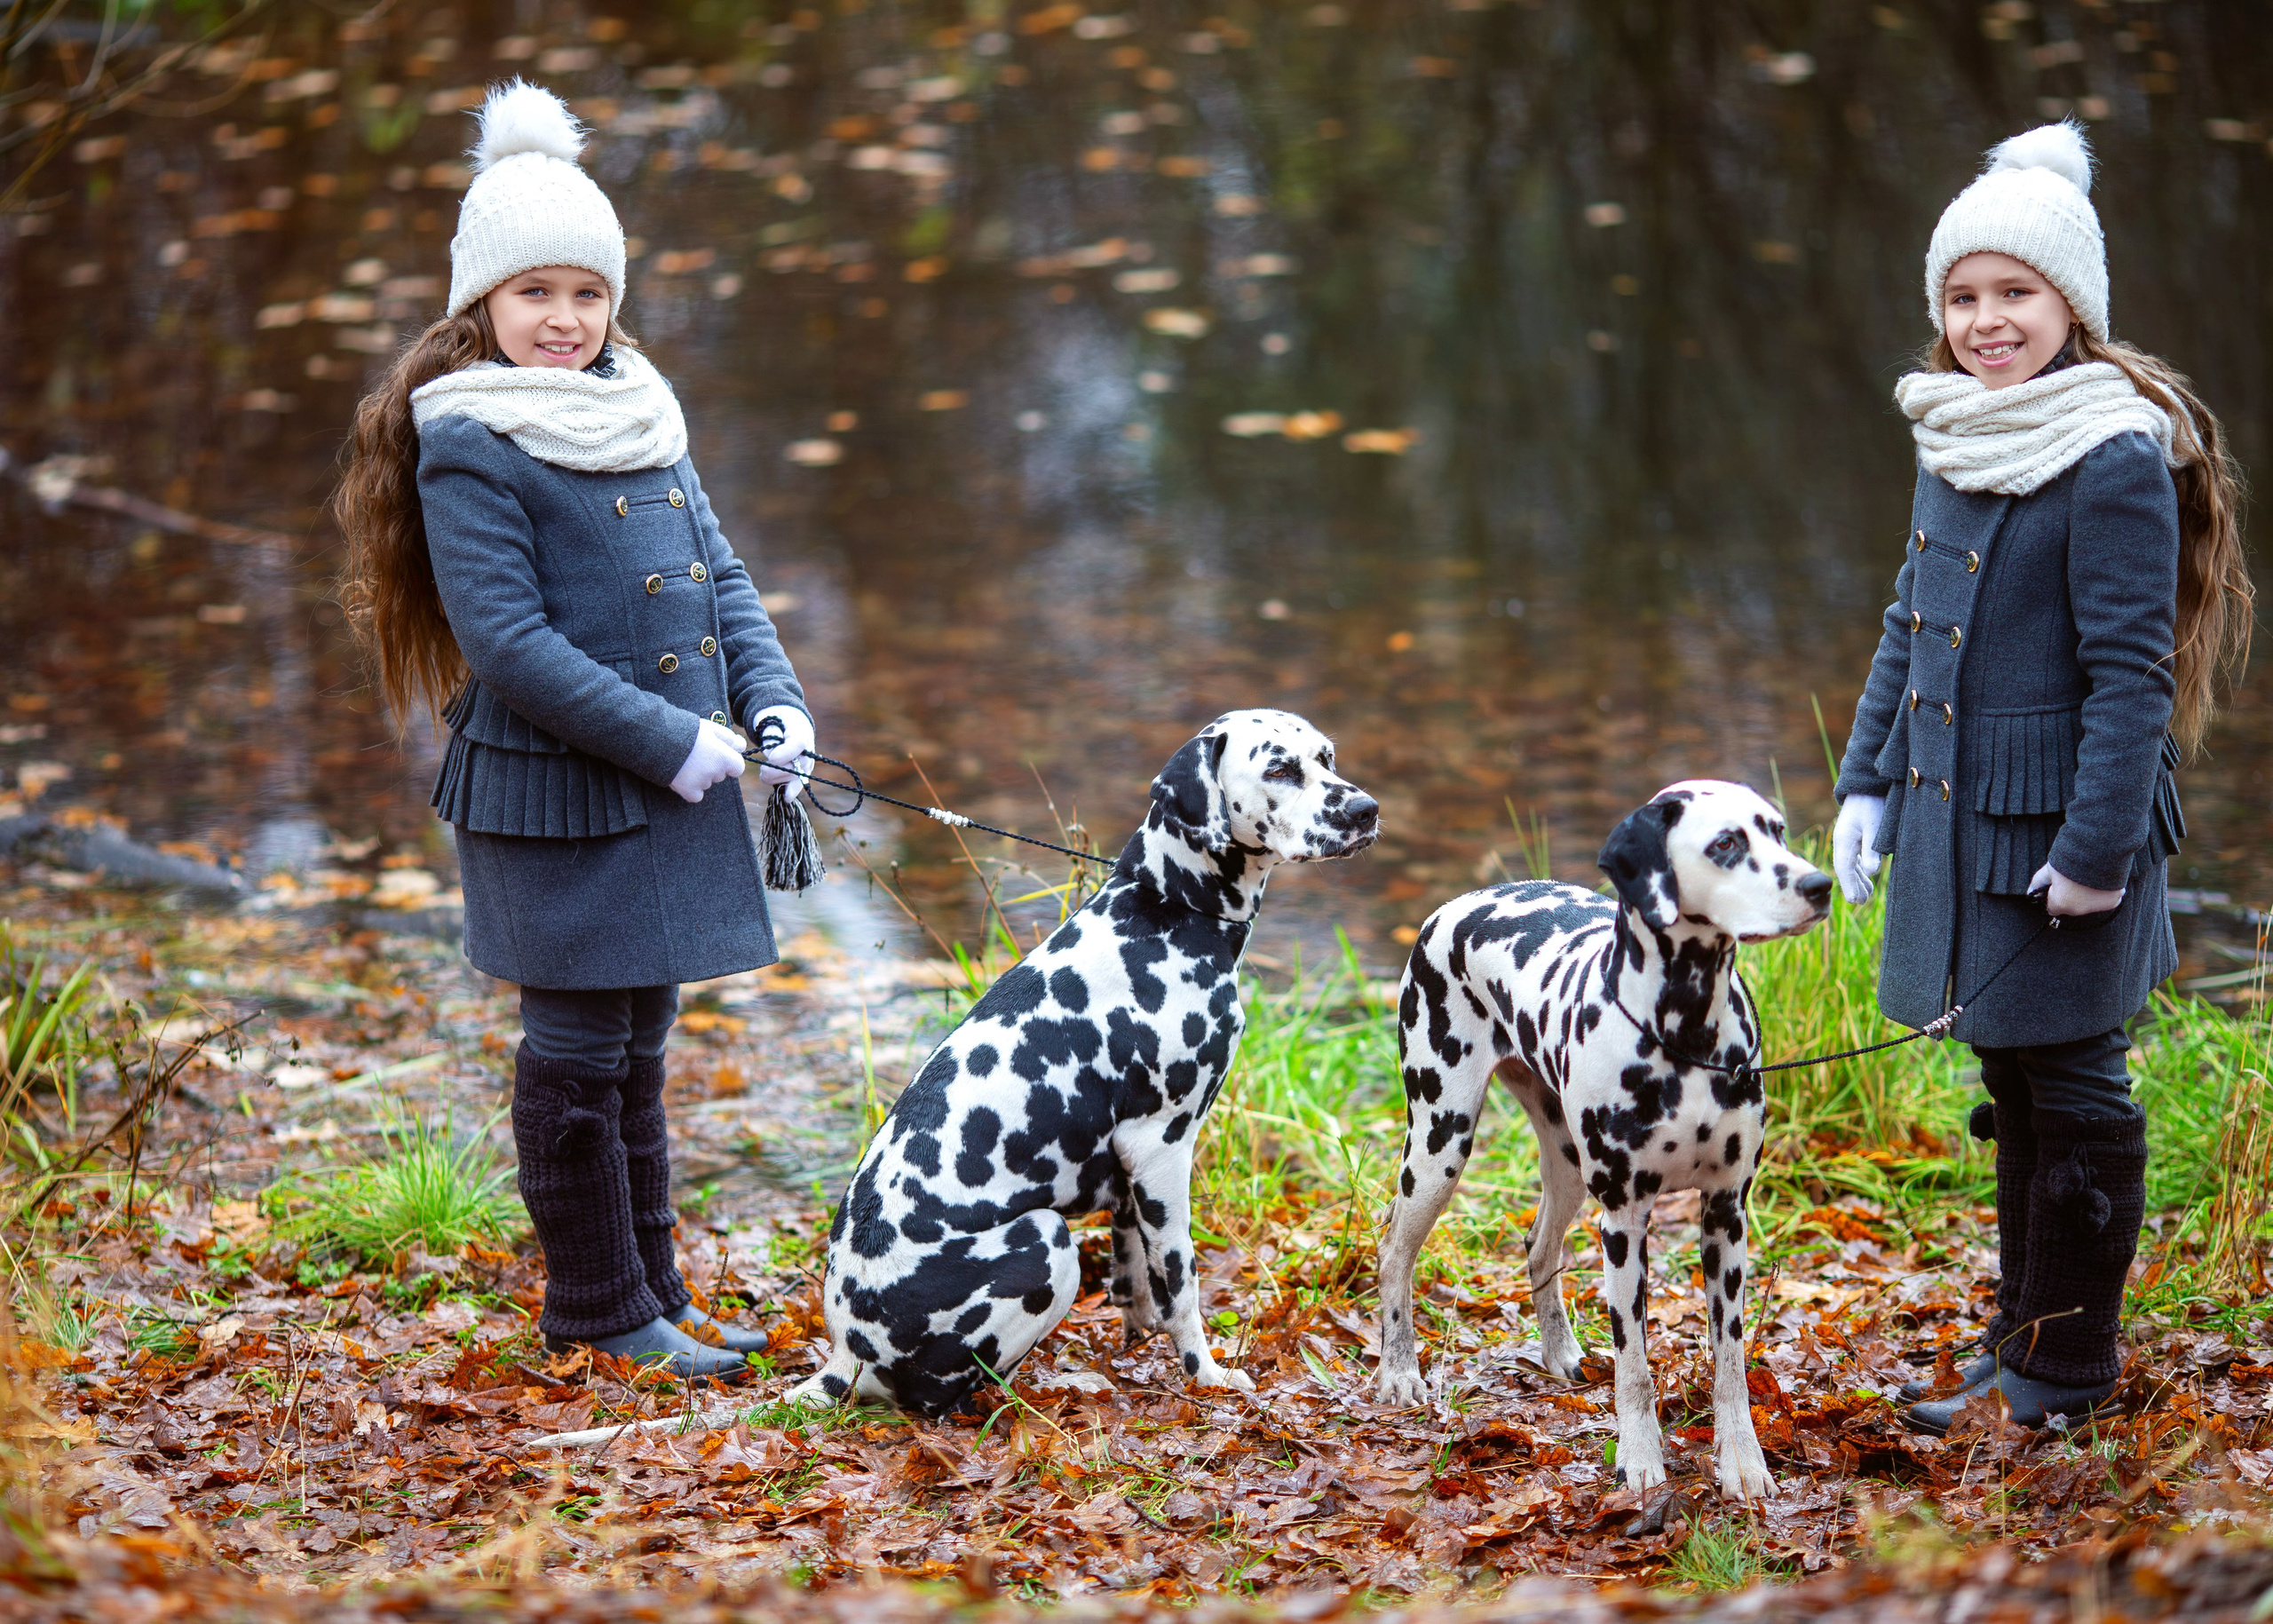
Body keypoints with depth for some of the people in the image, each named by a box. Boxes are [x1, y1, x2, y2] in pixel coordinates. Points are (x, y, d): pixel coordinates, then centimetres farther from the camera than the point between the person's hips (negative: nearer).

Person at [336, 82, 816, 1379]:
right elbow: (510, 643, -18)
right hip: (555, 794, -7)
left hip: (674, 786, 7)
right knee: (578, 1051, 1)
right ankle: (597, 1308, 12)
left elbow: (718, 572, 15)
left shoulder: (639, 408, 11)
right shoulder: (471, 445, -13)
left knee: (639, 1044, 15)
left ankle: (654, 1292, 24)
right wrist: (670, 742, -17)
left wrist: (773, 700, -1)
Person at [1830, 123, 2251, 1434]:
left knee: (2073, 1085, 2)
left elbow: (2130, 674, -17)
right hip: (1957, 820, 8)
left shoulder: (2116, 460, -16)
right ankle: (2024, 1338, 30)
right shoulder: (1958, 441, 10)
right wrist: (1867, 780, 14)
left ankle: (2069, 1375, 13)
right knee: (2015, 1082, 17)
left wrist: (2096, 850, -19)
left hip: (2062, 829, -8)